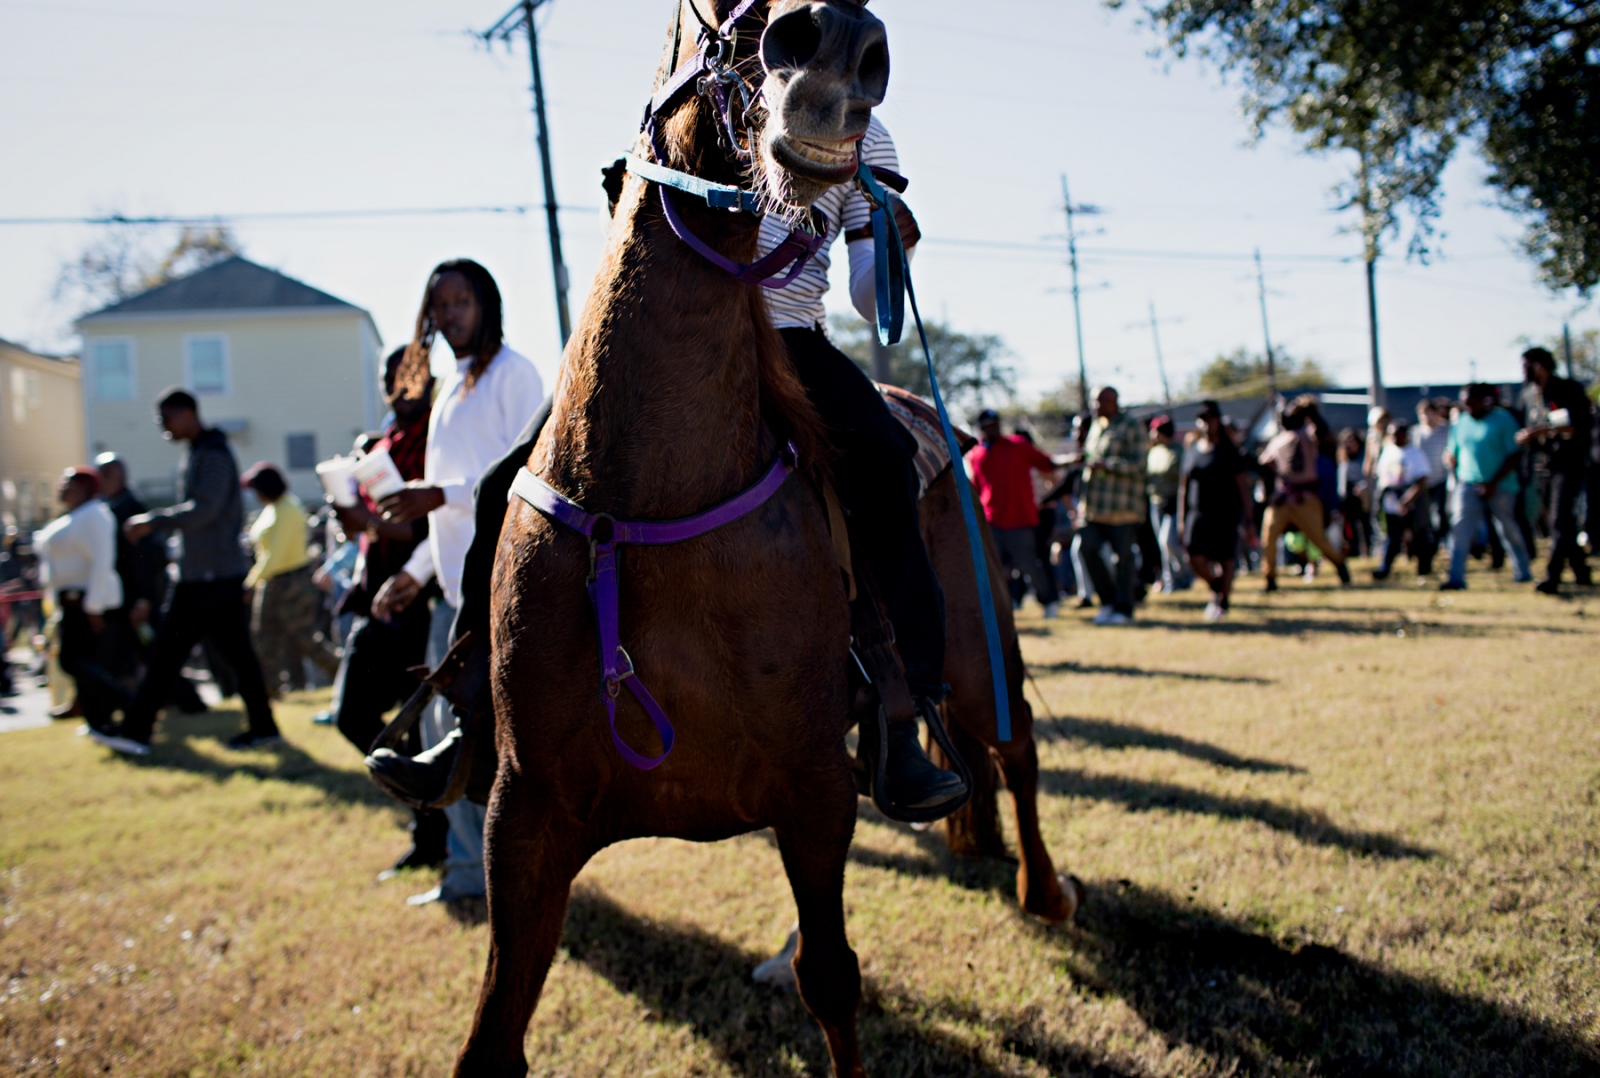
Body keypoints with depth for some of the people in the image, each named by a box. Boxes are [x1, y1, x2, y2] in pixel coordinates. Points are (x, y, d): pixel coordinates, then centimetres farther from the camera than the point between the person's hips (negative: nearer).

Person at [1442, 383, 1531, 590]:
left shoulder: (1503, 419, -7)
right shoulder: (1460, 423, 8)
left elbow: (1514, 455, -10)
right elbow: (1452, 455, 15)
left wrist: (1493, 483, -15)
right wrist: (1457, 477, 1)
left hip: (1500, 486, -3)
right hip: (1468, 485, 3)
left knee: (1508, 530, 8)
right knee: (1460, 527, -12)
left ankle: (1523, 572, 28)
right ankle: (1456, 577, -16)